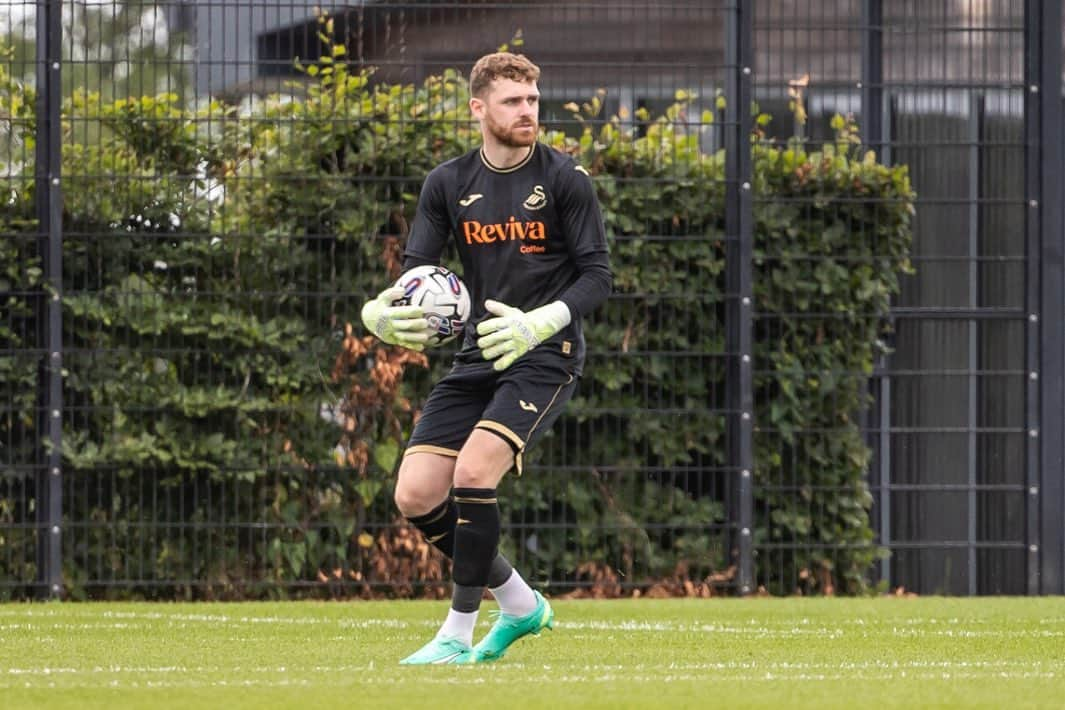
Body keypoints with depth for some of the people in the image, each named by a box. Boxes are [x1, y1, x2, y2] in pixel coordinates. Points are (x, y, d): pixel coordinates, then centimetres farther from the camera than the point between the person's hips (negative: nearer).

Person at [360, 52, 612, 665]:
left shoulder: (565, 178, -5)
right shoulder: (449, 184, 7)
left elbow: (598, 275, -7)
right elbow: (417, 269, 7)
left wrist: (541, 323, -24)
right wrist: (382, 311, -16)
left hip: (546, 356, -6)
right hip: (478, 358, 6)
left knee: (473, 473, -25)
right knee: (416, 496, -4)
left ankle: (459, 633, -12)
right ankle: (521, 604, 16)